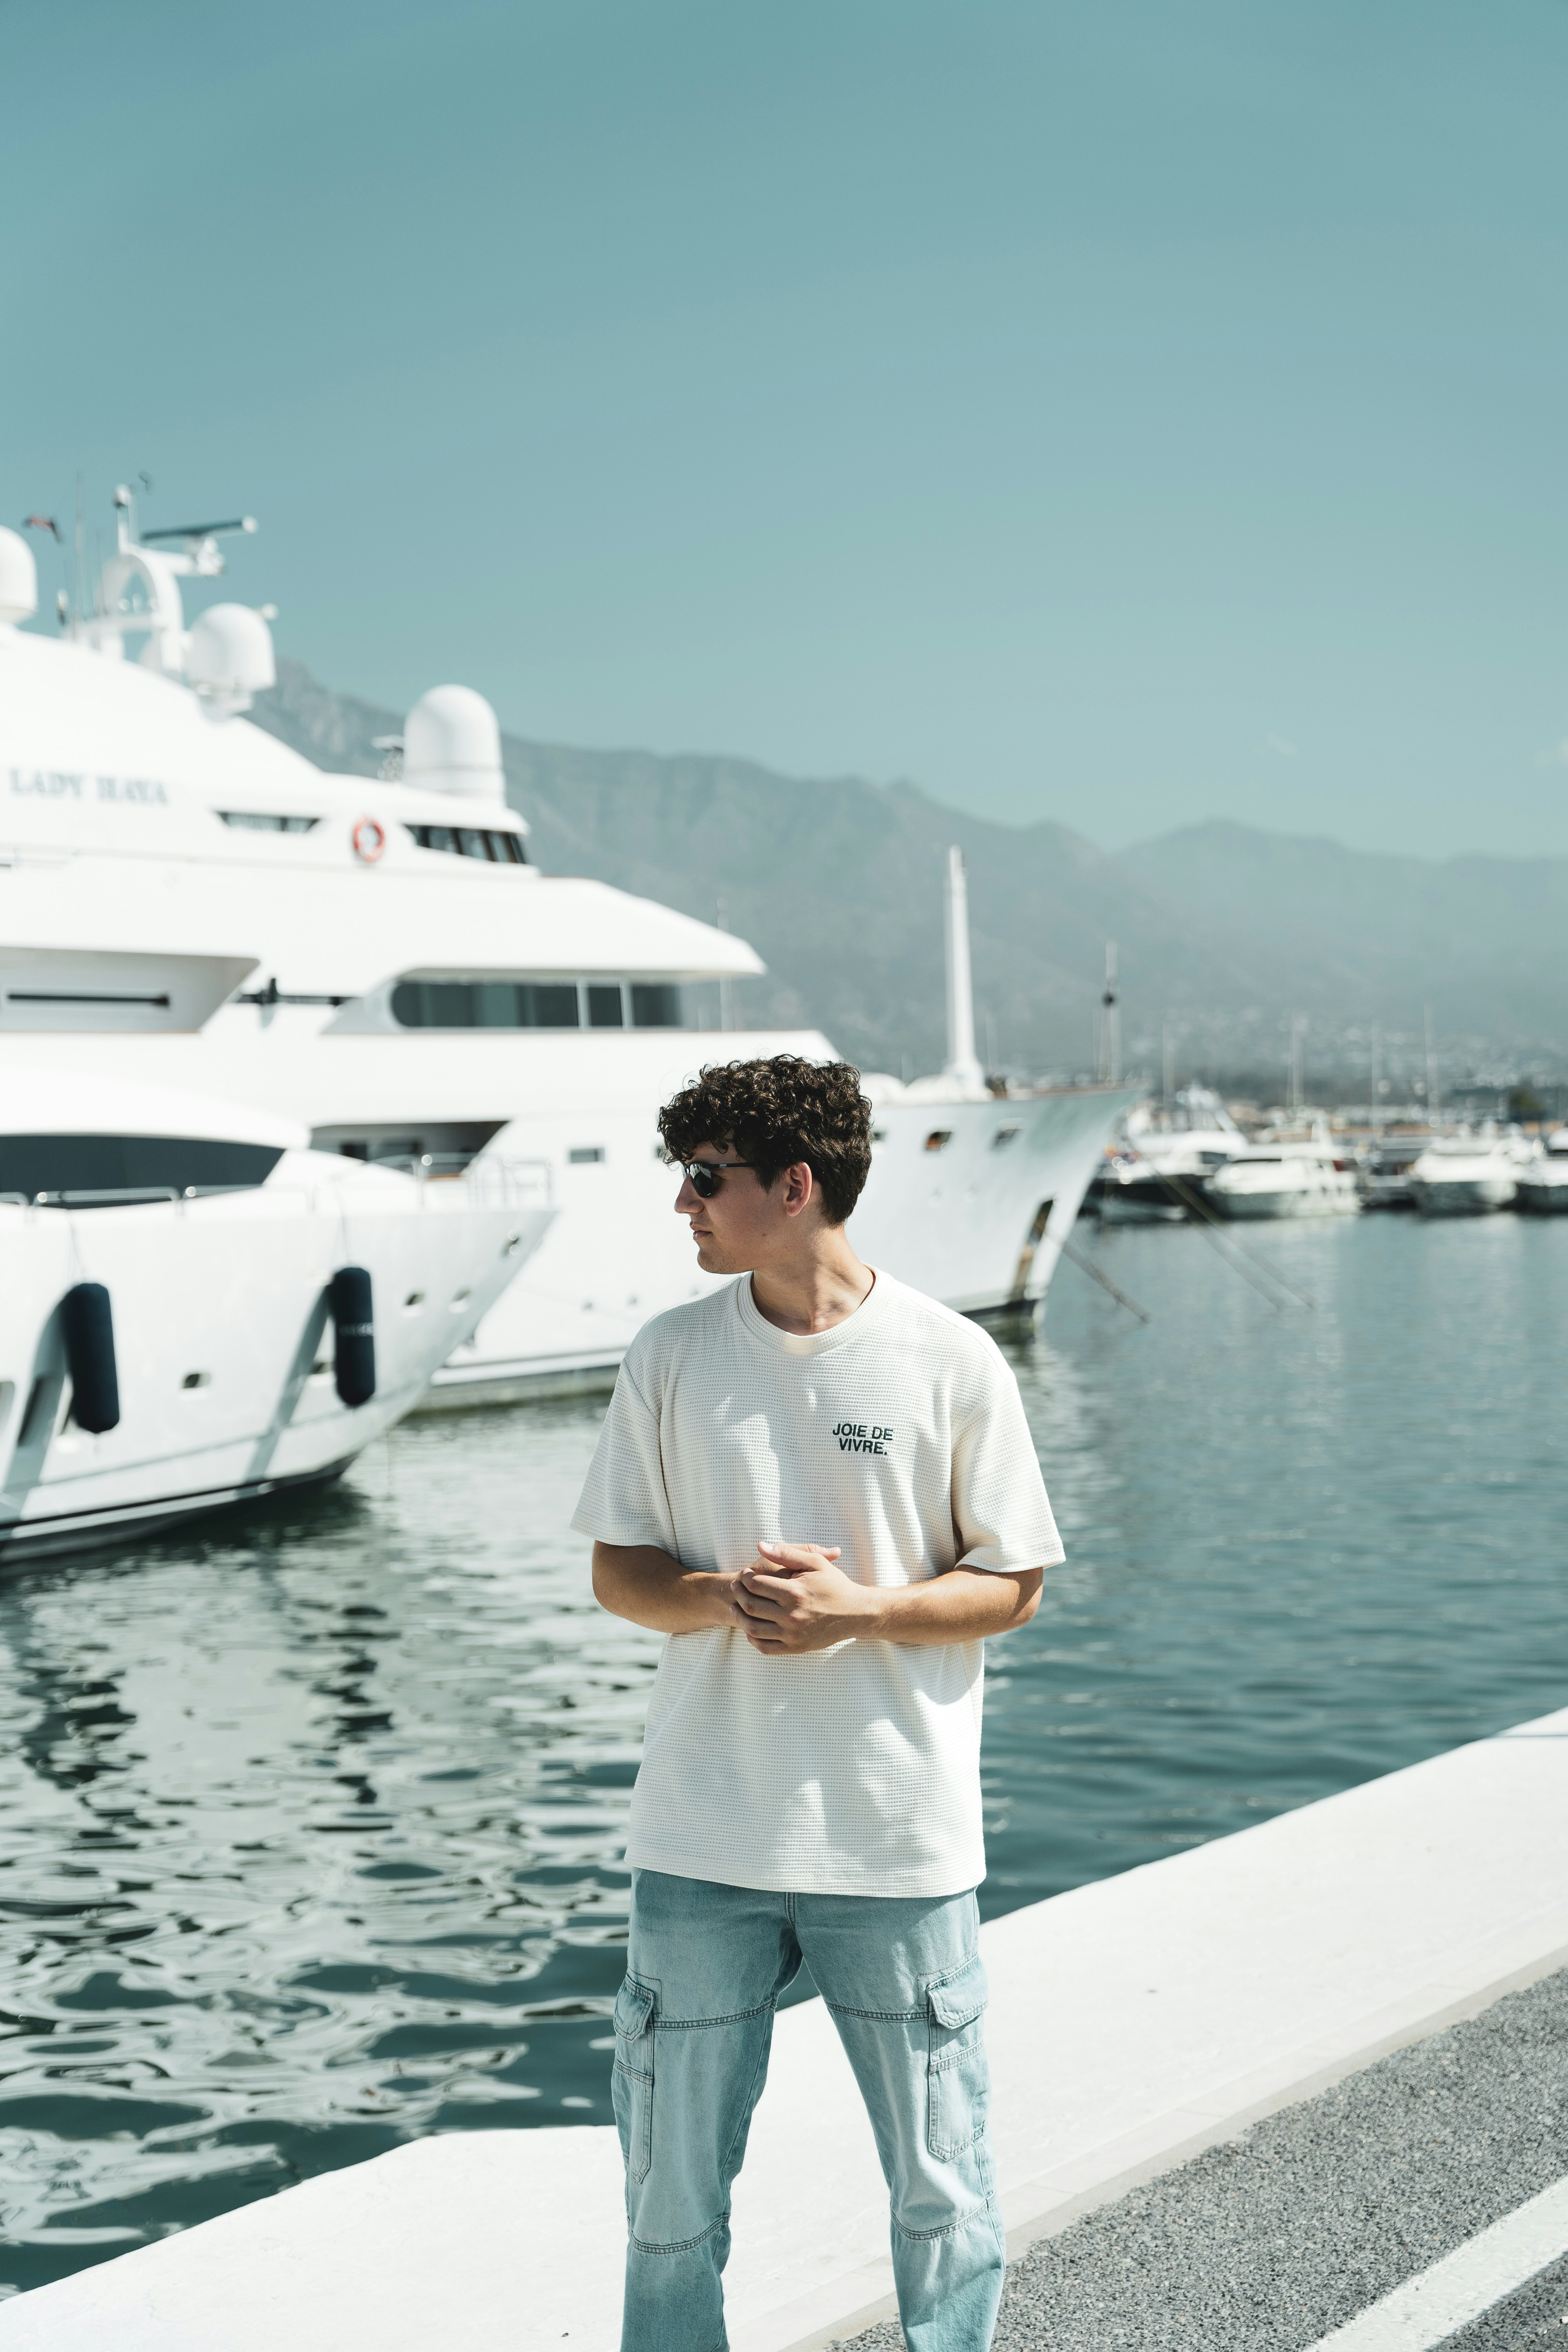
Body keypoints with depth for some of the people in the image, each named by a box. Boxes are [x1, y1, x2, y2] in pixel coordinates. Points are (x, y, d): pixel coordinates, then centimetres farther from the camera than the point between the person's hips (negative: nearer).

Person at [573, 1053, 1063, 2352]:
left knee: (944, 2195, 7)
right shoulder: (672, 1355, 3)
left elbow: (1013, 1586, 0)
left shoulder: (951, 1360, -5)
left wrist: (859, 1609, -16)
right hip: (702, 1841, 2)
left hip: (901, 1846, -2)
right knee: (672, 2190, 11)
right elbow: (619, 1571, 7)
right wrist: (725, 1596, -14)